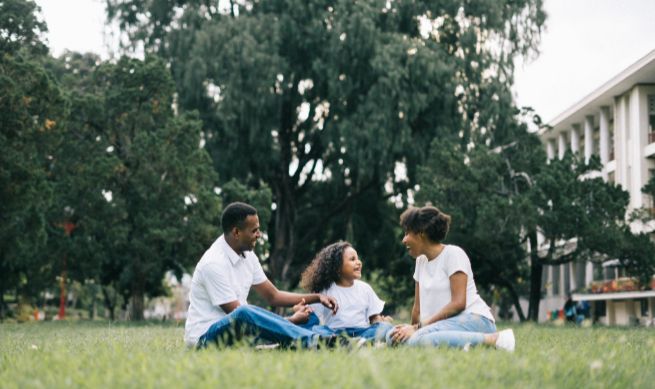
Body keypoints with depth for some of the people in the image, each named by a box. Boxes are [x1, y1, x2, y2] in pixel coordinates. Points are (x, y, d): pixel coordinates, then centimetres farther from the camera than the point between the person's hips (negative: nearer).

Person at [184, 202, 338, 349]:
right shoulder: (214, 264, -20)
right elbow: (238, 314, -21)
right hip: (205, 336, -9)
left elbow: (273, 296, 15)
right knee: (243, 314, -41)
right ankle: (313, 341, -51)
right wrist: (290, 320, -19)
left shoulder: (247, 256, 6)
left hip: (237, 331, 9)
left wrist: (317, 297, 3)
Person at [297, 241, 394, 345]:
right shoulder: (325, 290, 8)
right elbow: (312, 319, 2)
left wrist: (381, 322, -8)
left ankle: (364, 343, -54)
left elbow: (374, 318, 15)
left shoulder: (365, 288, 16)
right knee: (314, 329, -31)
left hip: (362, 332, 2)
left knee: (385, 327, -25)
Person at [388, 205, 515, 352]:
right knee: (394, 337, -19)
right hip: (447, 323, 7)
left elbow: (458, 303, -14)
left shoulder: (453, 254, -5)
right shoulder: (421, 261, 18)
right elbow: (418, 306, 18)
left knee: (419, 339, -36)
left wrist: (419, 328, -17)